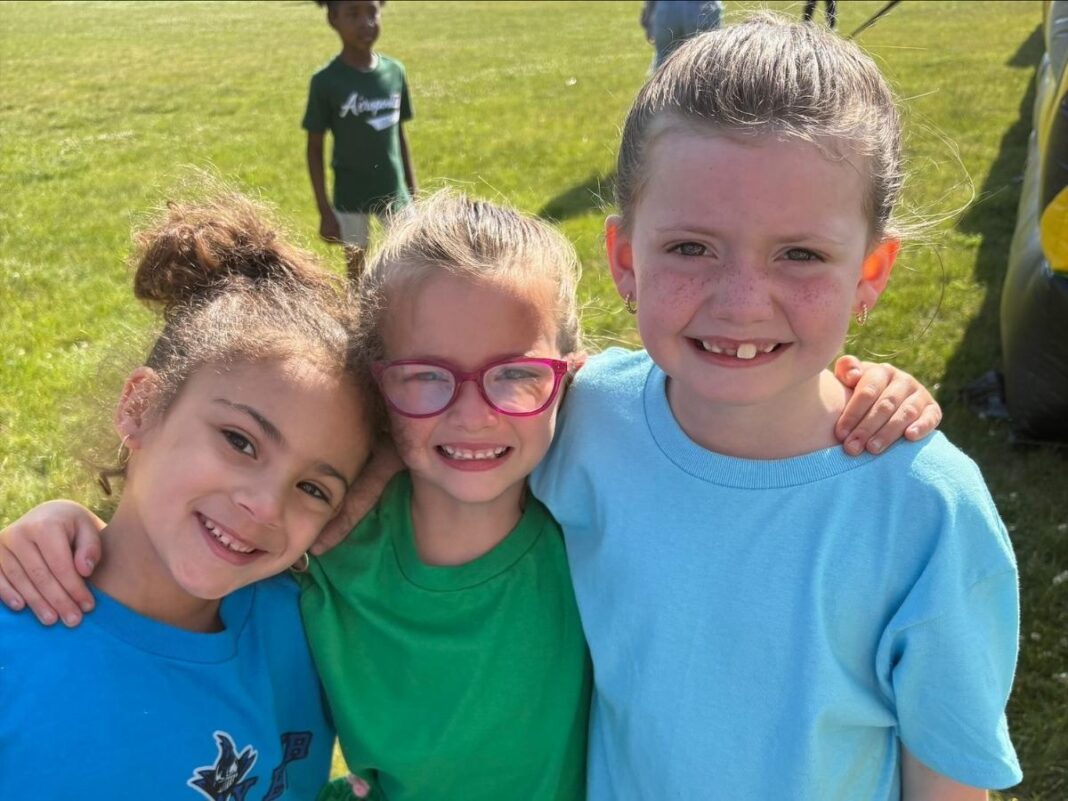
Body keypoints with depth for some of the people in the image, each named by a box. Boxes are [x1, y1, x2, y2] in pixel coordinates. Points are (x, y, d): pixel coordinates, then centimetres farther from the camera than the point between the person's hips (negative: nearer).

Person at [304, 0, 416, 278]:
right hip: (350, 197, -3)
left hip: (395, 191, 3)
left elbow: (399, 135, 8)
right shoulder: (326, 81, -12)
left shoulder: (395, 71, -2)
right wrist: (324, 210, -9)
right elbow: (315, 149, -6)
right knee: (358, 268, 11)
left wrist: (413, 193, 11)